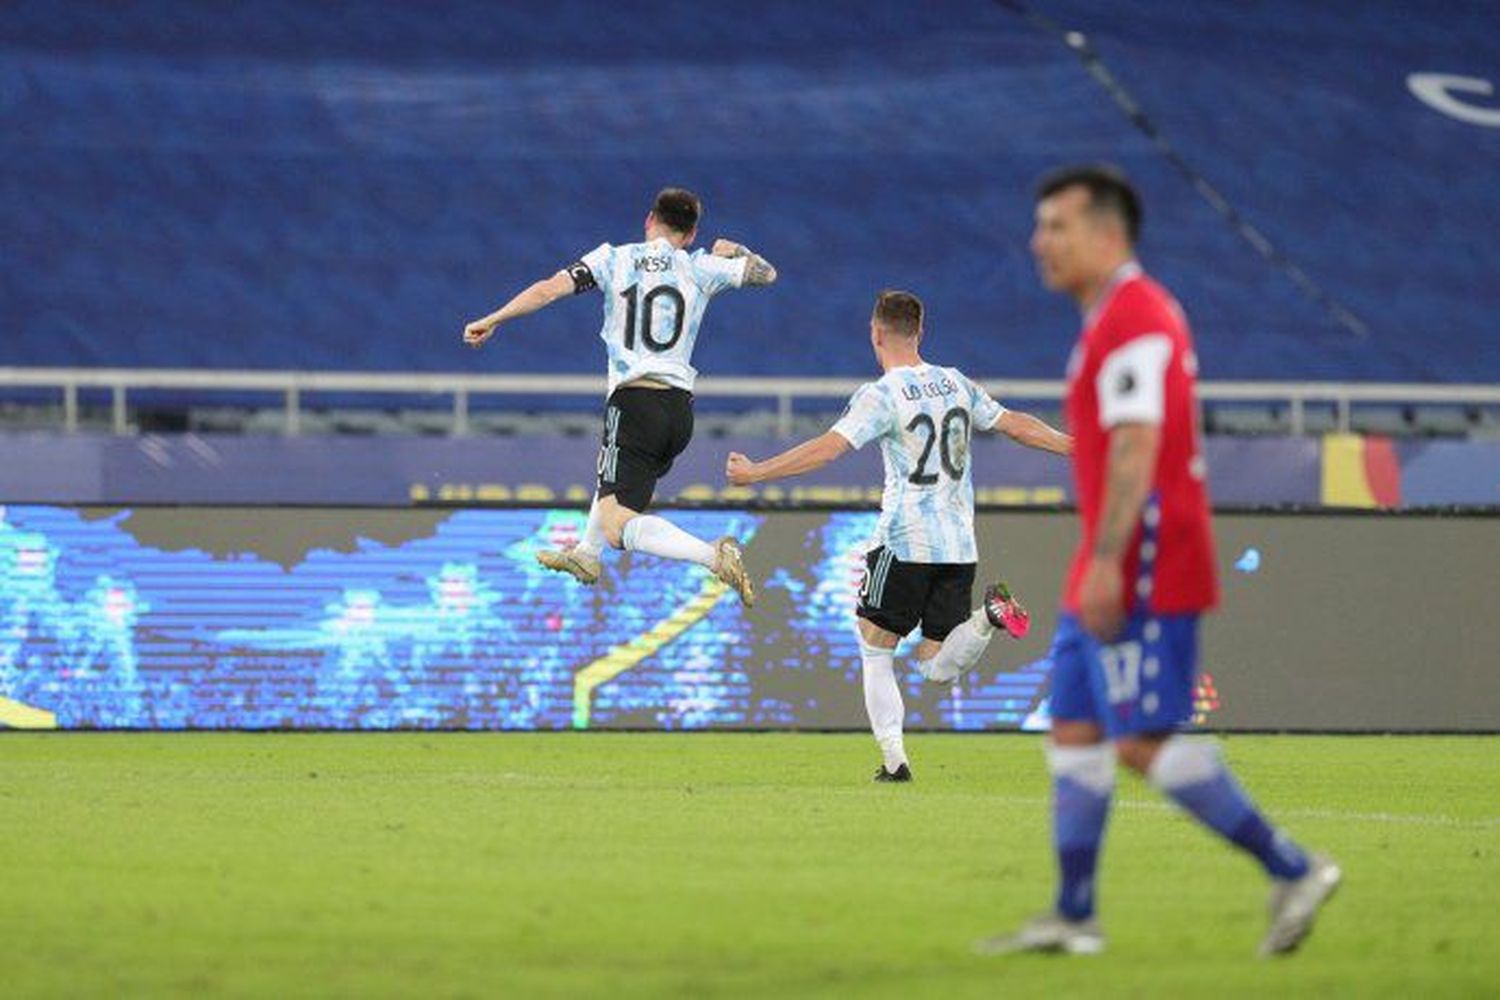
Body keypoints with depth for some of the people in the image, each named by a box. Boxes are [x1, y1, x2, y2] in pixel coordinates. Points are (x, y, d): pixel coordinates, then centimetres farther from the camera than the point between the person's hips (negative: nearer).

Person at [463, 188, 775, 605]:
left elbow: (550, 289, -7)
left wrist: (492, 320, 2)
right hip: (680, 407, 5)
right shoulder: (699, 268, 7)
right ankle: (585, 554, 53)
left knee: (618, 528, -13)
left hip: (634, 403, -5)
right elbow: (765, 273, 17)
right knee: (615, 473, 37)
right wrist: (734, 251, 37)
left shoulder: (614, 259, 2)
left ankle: (714, 555, -33)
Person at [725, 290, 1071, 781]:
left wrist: (755, 472, -14)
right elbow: (1015, 424, 19)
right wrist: (1075, 446, 33)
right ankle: (987, 615, -18)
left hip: (905, 540, -5)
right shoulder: (957, 384, 11)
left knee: (874, 649, 7)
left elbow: (828, 447, -17)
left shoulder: (882, 396, -8)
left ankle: (893, 759, -2)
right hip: (959, 546, 6)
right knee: (938, 667, 8)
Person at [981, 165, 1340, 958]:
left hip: (1141, 574, -10)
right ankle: (1073, 917, 13)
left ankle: (1291, 871, -9)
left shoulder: (1134, 319, -14)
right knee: (1073, 734, 10)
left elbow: (1135, 448, -23)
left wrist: (1106, 562, -27)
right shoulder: (1114, 319, 18)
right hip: (1111, 577, 11)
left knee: (1144, 742, -12)